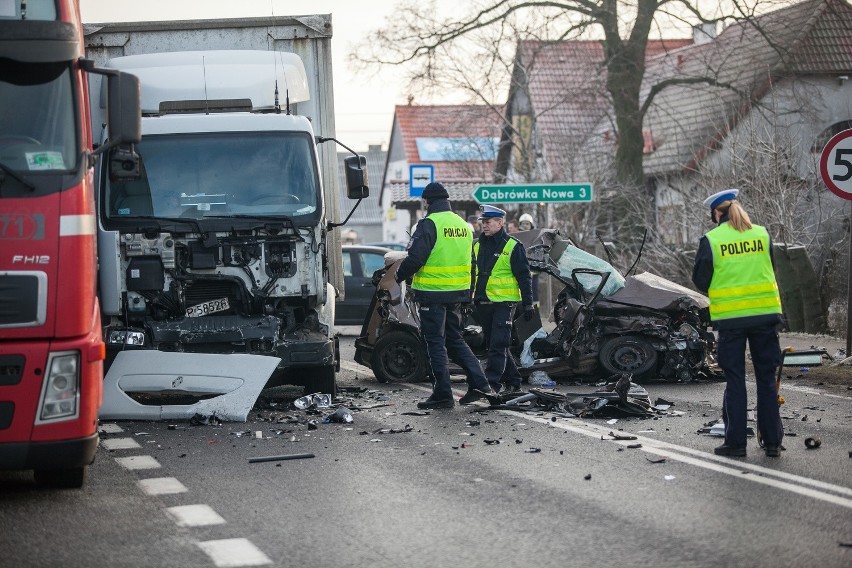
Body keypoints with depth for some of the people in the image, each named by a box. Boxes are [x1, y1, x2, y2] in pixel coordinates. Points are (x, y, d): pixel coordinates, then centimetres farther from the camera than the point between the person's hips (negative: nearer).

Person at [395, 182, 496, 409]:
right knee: (455, 339, 18)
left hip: (433, 293, -7)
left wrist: (400, 275, 0)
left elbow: (415, 258, -19)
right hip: (457, 294, 7)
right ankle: (479, 383, 9)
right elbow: (469, 261, 19)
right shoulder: (463, 225, 12)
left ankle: (443, 394, 1)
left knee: (435, 343, 0)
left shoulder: (429, 224, -13)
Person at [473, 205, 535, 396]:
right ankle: (513, 382, 21)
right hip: (483, 303, 7)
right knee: (494, 345, 11)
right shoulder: (478, 246, 13)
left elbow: (524, 276, -6)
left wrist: (528, 303, -9)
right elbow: (471, 274, 20)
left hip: (504, 303, -7)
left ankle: (492, 384, -14)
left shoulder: (512, 246, -5)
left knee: (498, 346, -11)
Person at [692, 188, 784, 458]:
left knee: (734, 380, 6)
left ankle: (735, 442, 6)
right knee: (766, 378, 9)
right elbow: (771, 271, 13)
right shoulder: (762, 234, 3)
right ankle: (772, 441, 12)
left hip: (729, 317, -2)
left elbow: (700, 280, -1)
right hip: (765, 314, 2)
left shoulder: (711, 240, -6)